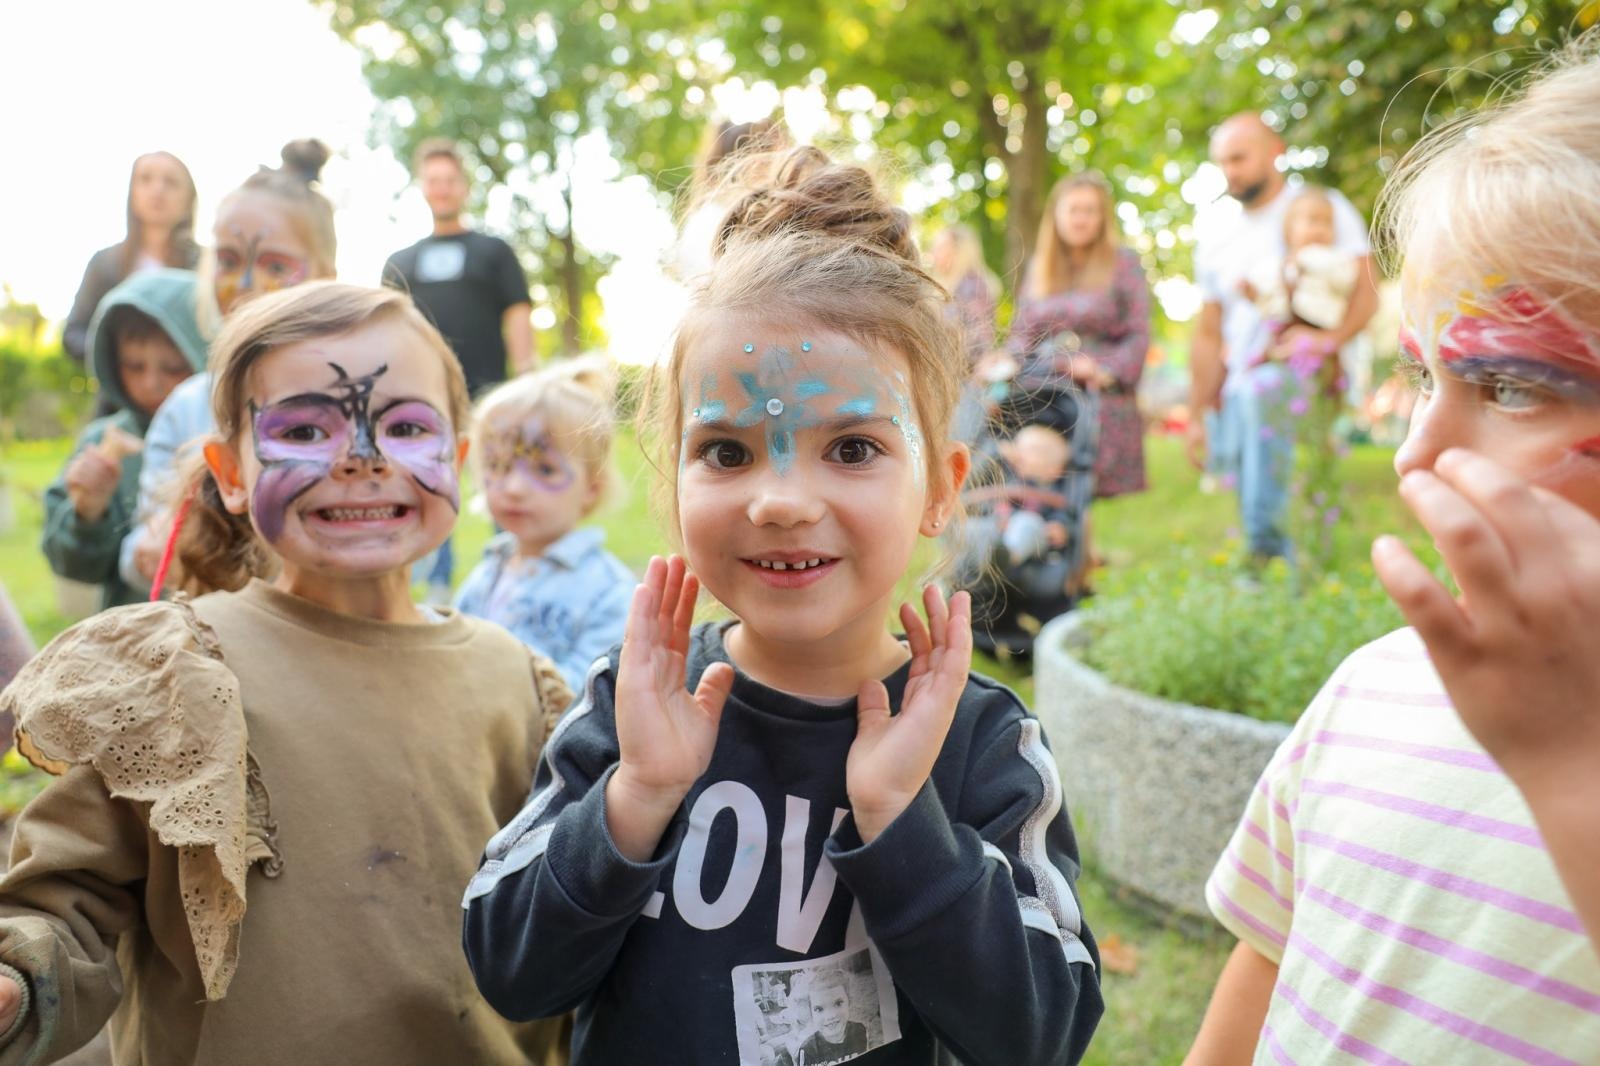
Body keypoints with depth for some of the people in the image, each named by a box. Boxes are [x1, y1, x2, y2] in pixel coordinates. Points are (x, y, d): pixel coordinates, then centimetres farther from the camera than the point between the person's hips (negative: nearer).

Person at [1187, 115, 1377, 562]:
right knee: (1252, 519, 4)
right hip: (1238, 392, 5)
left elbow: (1365, 290, -6)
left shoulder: (1323, 208, 4)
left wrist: (1330, 336, -24)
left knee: (1268, 519, -17)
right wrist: (1197, 416, 13)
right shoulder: (1216, 241, 18)